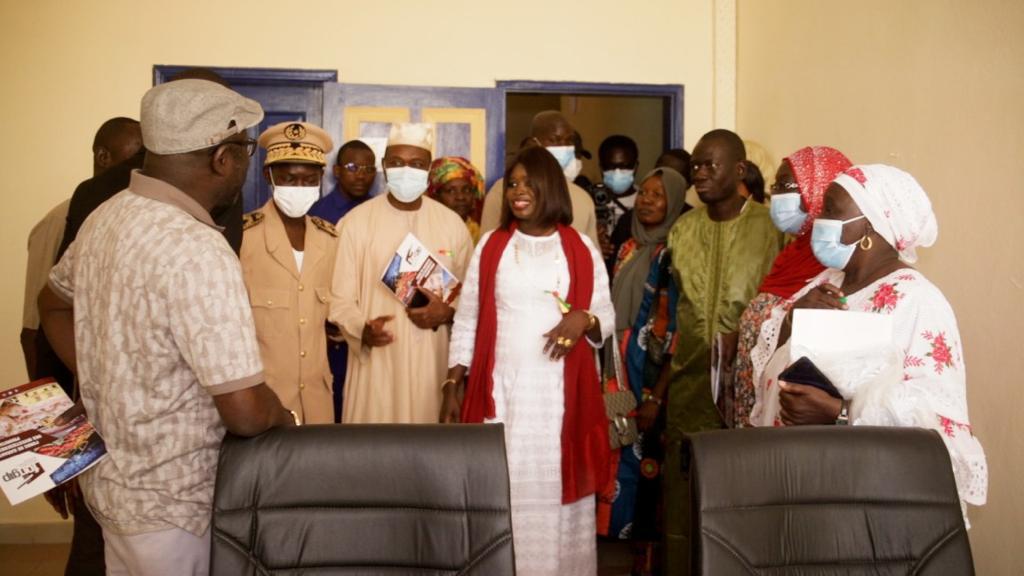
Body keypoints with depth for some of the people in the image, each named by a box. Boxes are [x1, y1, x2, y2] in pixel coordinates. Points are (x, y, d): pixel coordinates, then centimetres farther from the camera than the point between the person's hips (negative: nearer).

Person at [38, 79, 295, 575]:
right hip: (169, 501, -8)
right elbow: (245, 412, -30)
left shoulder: (106, 216, -1)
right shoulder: (198, 251, -29)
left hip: (111, 475, 8)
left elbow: (53, 305, 18)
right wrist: (283, 418, -9)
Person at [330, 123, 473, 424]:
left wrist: (447, 313, -9)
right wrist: (363, 329, -21)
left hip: (431, 361, 2)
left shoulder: (452, 223, 5)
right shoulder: (356, 221, 0)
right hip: (375, 362, -1)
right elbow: (341, 298, -1)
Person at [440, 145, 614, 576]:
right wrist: (453, 386, 2)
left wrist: (584, 319, -14)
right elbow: (466, 322, 7)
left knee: (556, 490, 4)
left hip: (561, 394, 0)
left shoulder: (581, 249, 5)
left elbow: (607, 315, 8)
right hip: (500, 390, 0)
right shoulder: (490, 245, 6)